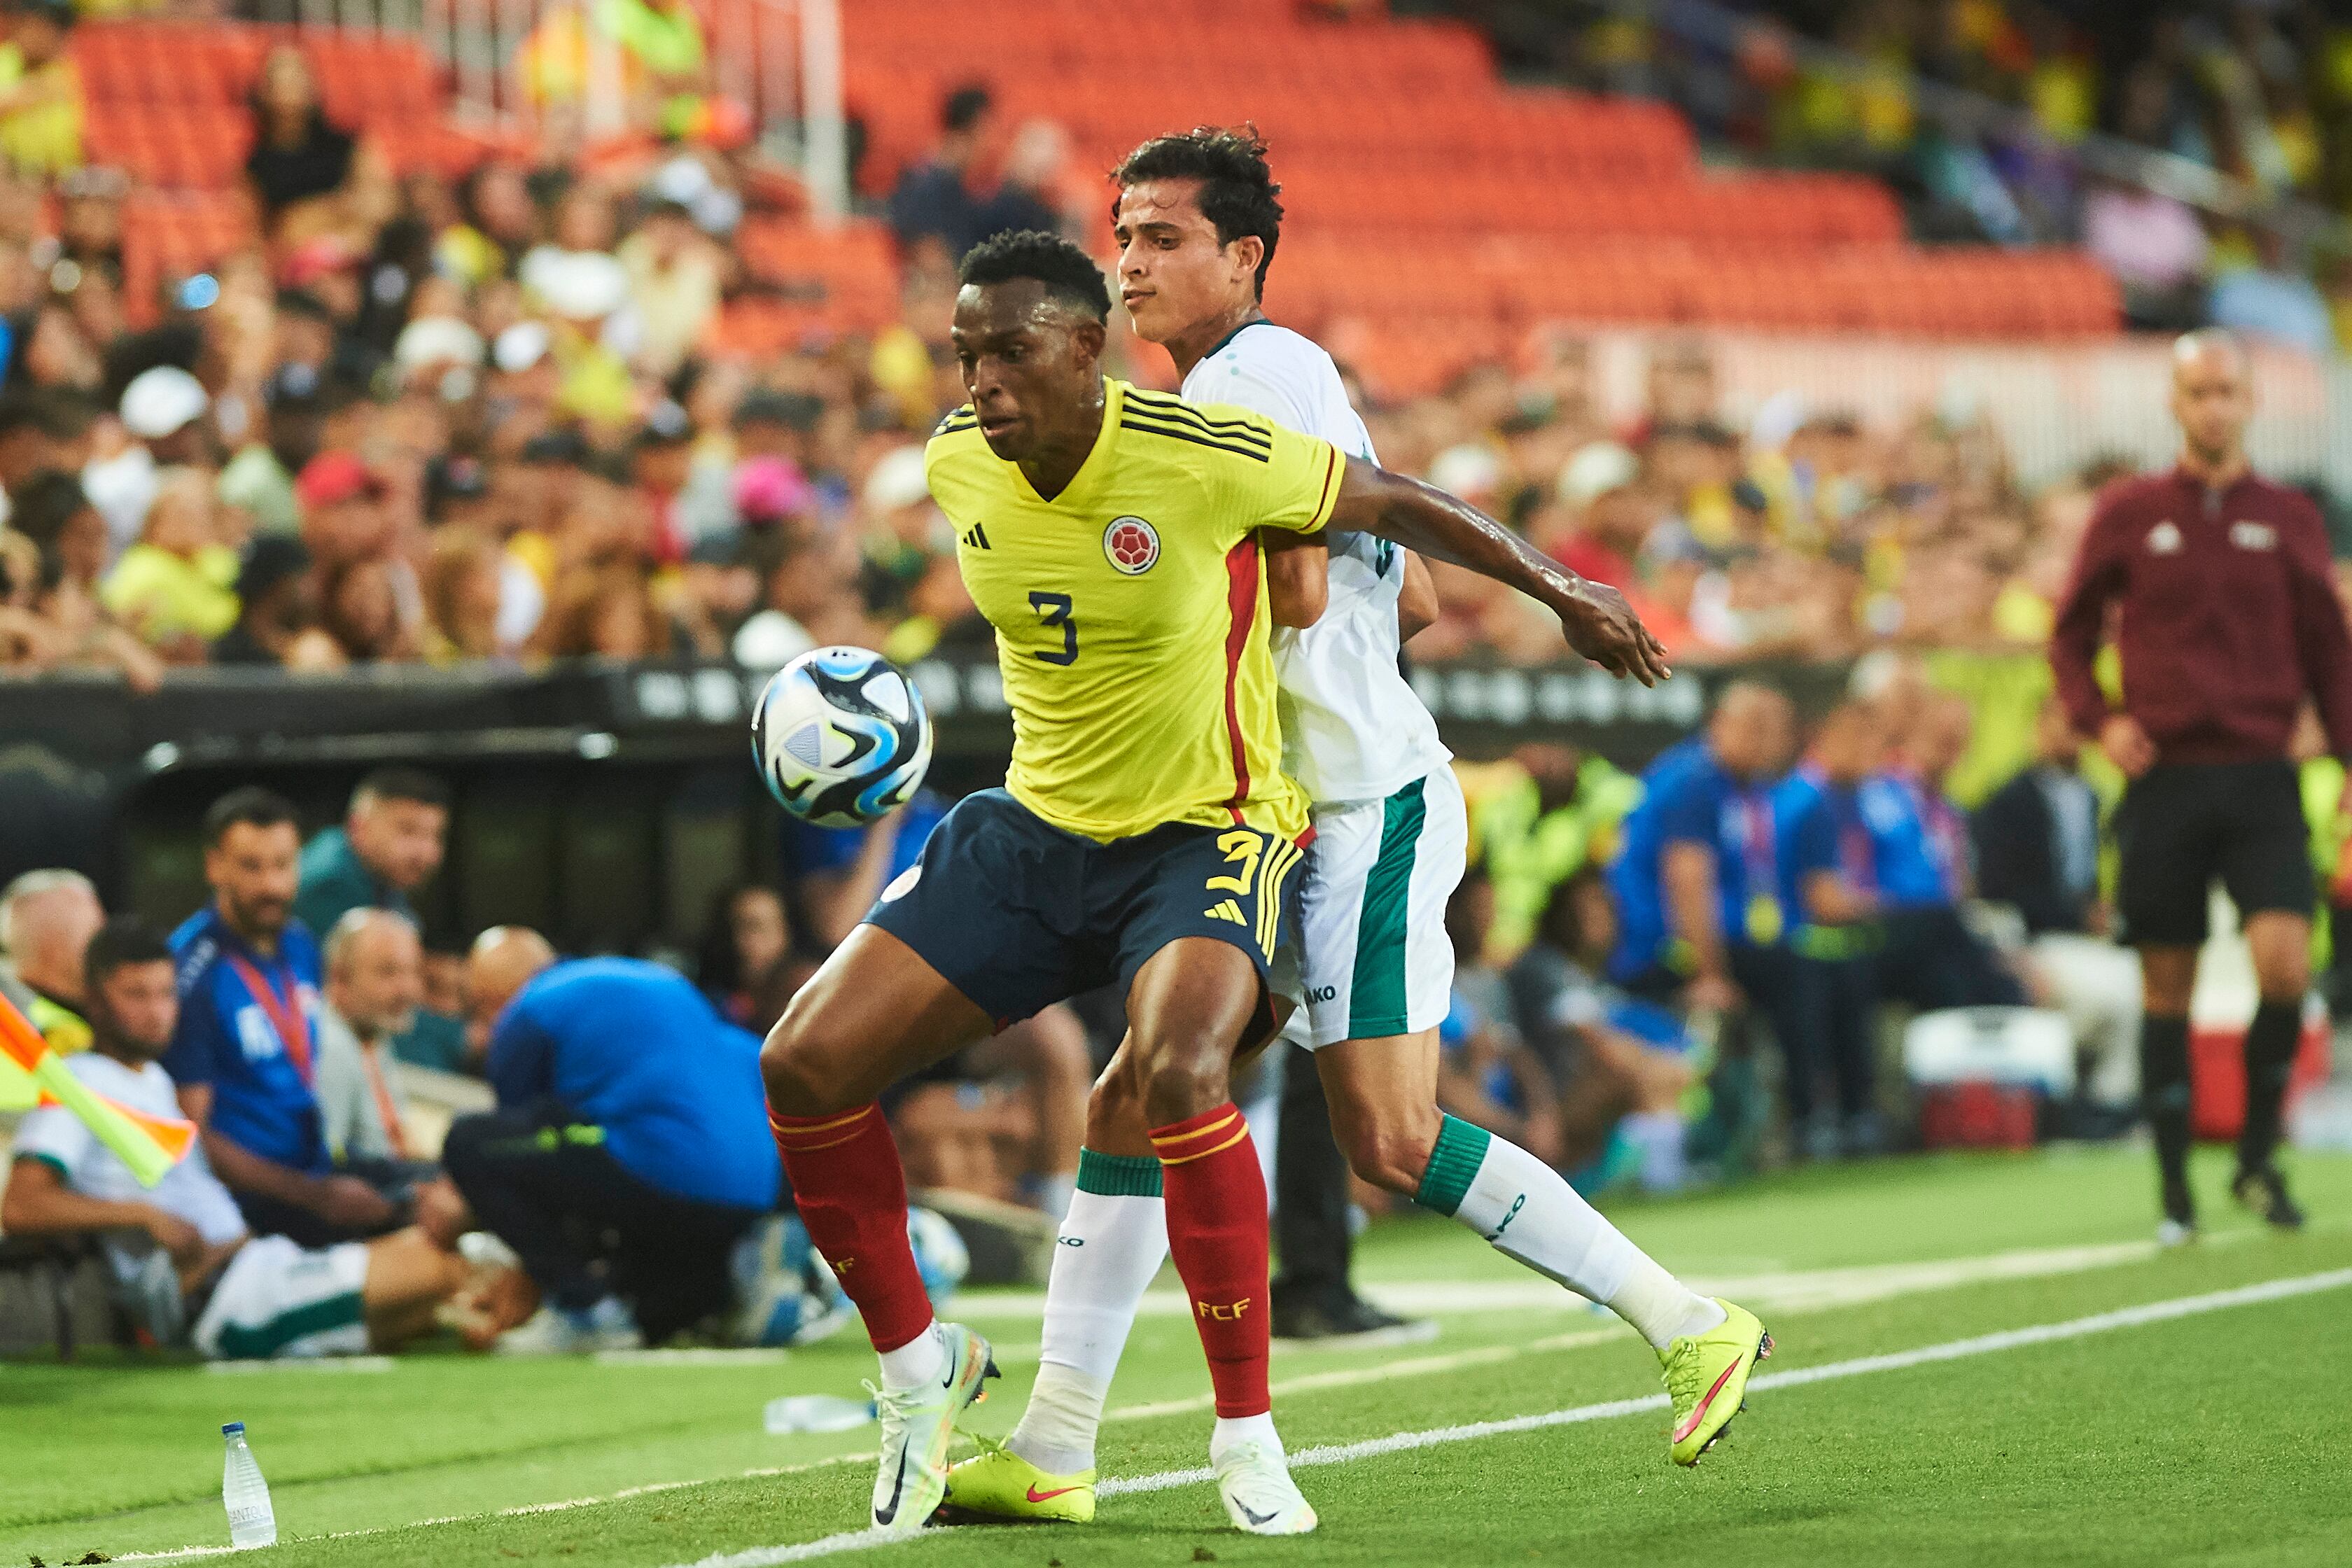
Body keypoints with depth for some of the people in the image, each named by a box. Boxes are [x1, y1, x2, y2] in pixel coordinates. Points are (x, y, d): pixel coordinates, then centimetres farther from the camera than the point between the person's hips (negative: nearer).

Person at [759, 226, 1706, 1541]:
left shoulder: (1209, 460, -22)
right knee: (806, 1064, -8)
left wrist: (1559, 590, 5)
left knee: (1178, 1075, -35)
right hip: (1035, 828, 6)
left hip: (1205, 834, -6)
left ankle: (1249, 1433, -19)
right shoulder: (958, 465, -6)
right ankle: (919, 1362, 15)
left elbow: (1394, 503, -5)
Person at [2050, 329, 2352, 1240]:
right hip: (2164, 780, 0)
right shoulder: (2129, 514, 6)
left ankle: (2259, 1157, 2)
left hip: (2260, 780, 0)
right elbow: (2072, 633, 13)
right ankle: (2174, 1190, 12)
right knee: (2168, 989, 3)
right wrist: (2096, 720, -4)